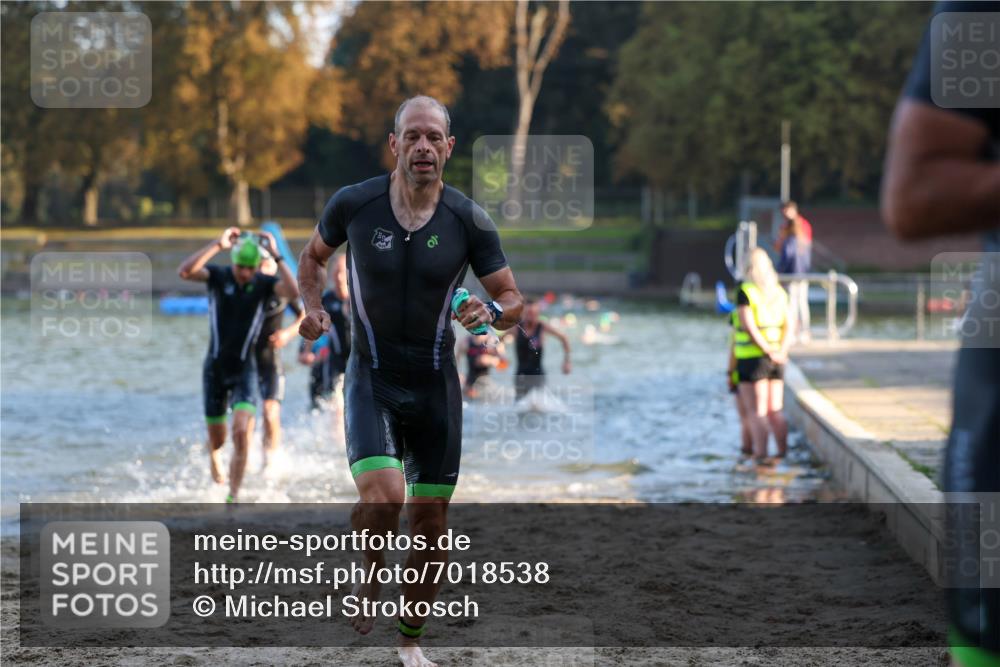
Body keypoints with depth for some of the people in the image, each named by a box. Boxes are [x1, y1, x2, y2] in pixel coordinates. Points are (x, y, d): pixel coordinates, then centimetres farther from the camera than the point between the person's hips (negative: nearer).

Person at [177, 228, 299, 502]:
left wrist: (277, 257, -27)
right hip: (215, 367, 1)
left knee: (242, 433, -20)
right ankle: (214, 455, 50)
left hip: (245, 369, -1)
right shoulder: (218, 276, -8)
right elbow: (184, 271, -27)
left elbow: (294, 292, -28)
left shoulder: (264, 283, -8)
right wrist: (218, 245, -29)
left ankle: (233, 496, -12)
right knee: (217, 439, 11)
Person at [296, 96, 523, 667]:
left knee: (431, 518, 6)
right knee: (382, 493, -25)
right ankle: (370, 582, 6)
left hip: (436, 383, 2)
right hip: (371, 379, -2)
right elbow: (313, 255, 13)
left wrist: (491, 311, -23)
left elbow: (513, 301, 0)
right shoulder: (354, 204, -8)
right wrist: (314, 308, -4)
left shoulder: (470, 221, -8)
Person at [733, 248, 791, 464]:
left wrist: (769, 352, -16)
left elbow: (749, 327, -17)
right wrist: (781, 351, -8)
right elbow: (788, 327, 3)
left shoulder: (745, 292, -10)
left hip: (752, 357, -6)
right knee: (774, 411, 13)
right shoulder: (779, 292, 9)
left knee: (756, 412, -2)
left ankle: (761, 454, -7)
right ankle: (783, 453, 12)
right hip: (776, 360, 6)